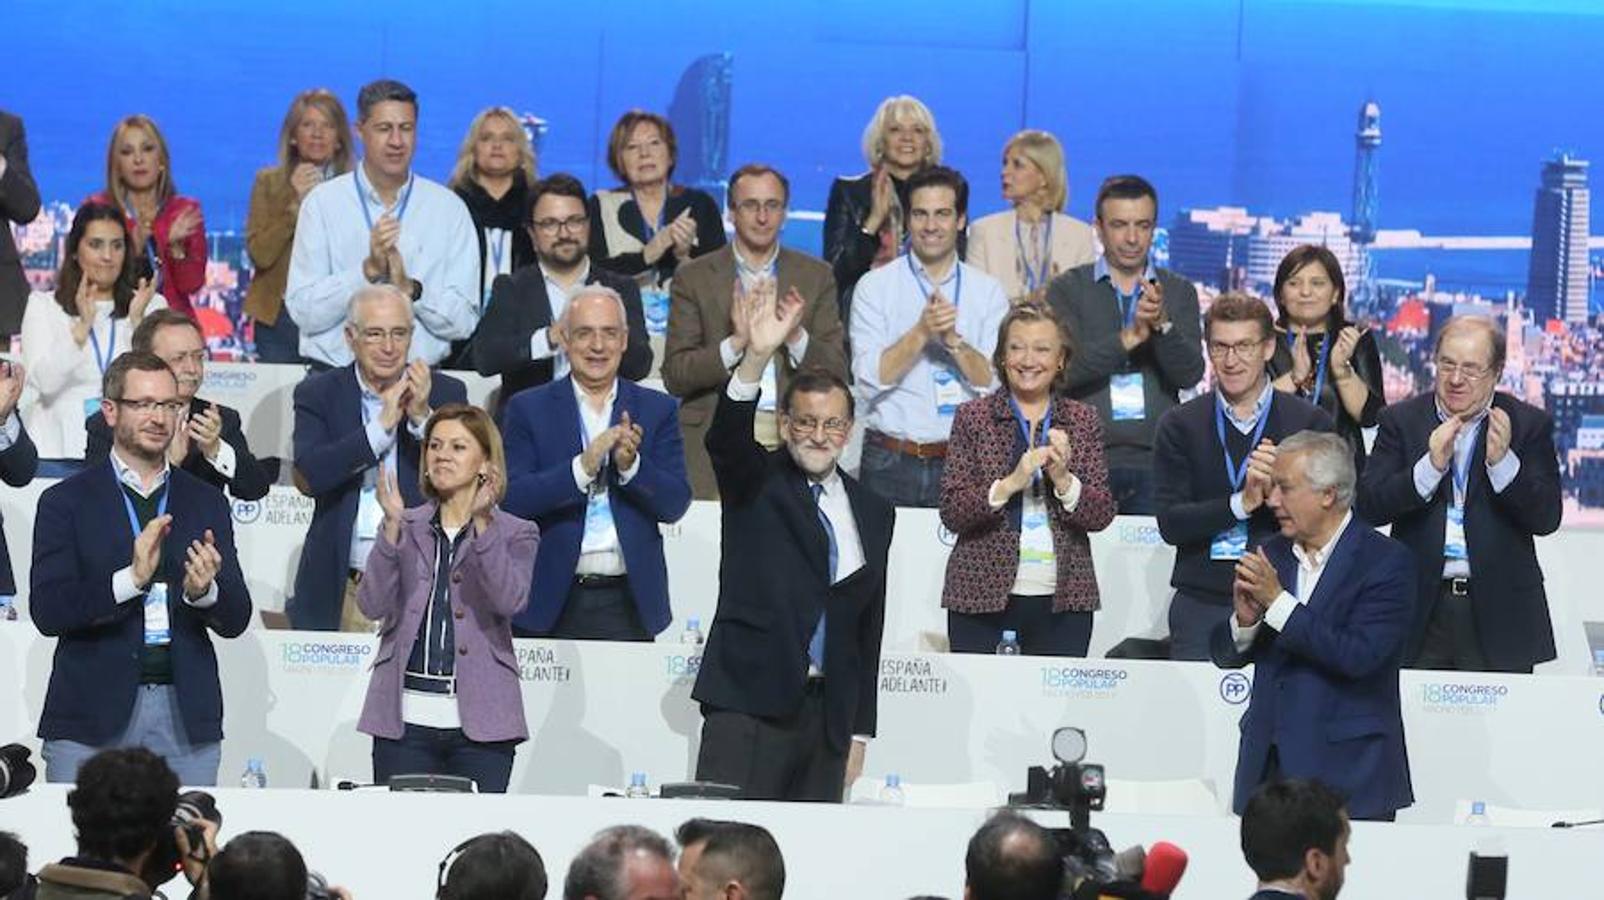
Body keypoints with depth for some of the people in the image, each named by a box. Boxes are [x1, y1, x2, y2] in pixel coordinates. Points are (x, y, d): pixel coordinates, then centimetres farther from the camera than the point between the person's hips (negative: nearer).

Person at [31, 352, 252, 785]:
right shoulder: (67, 501, 4)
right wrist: (130, 579, -20)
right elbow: (47, 611, -6)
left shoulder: (206, 502, 13)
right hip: (92, 715, -2)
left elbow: (236, 620, 9)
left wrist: (205, 591, -14)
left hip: (186, 716, 2)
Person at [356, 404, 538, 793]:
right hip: (405, 720, 1)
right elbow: (373, 604, -1)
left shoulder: (515, 534, 8)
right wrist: (392, 525, -11)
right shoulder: (406, 528, 13)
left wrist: (482, 523, -21)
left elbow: (510, 600, -12)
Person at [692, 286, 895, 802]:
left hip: (828, 714, 4)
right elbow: (726, 438, -17)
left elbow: (870, 628, 16)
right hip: (748, 703, -4)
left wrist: (860, 733, 14)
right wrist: (756, 358, -34)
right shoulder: (755, 484, 6)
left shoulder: (872, 514, 15)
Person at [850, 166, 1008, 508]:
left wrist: (954, 340, -17)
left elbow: (997, 384, -3)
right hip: (891, 464, -1)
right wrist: (921, 332, -17)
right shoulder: (875, 287, 3)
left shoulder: (988, 291, 7)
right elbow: (869, 380, -7)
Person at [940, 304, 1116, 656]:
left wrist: (1063, 480, -14)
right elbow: (952, 513, -4)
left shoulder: (1082, 420, 9)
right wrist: (1009, 484, -18)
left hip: (1063, 603, 1)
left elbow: (1102, 515, 3)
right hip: (983, 598, -1)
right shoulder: (974, 417, 4)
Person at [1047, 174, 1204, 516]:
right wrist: (1128, 338, -19)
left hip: (1156, 461, 1)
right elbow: (1064, 367, -8)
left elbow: (1190, 375, -1)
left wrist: (1162, 325, -19)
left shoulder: (1179, 292, 12)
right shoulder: (1067, 289, 7)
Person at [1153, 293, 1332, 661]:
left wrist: (1277, 490, -20)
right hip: (1202, 603, 1)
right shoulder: (1180, 426, 6)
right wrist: (1243, 503, -17)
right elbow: (1171, 524, -4)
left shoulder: (1310, 422, 4)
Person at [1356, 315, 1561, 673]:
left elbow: (1547, 518, -3)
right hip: (1420, 608, 1)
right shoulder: (1401, 420, 7)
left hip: (1498, 611, 0)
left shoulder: (1529, 425, 4)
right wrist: (1431, 466, -17)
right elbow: (1369, 506, -3)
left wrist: (1502, 462, -19)